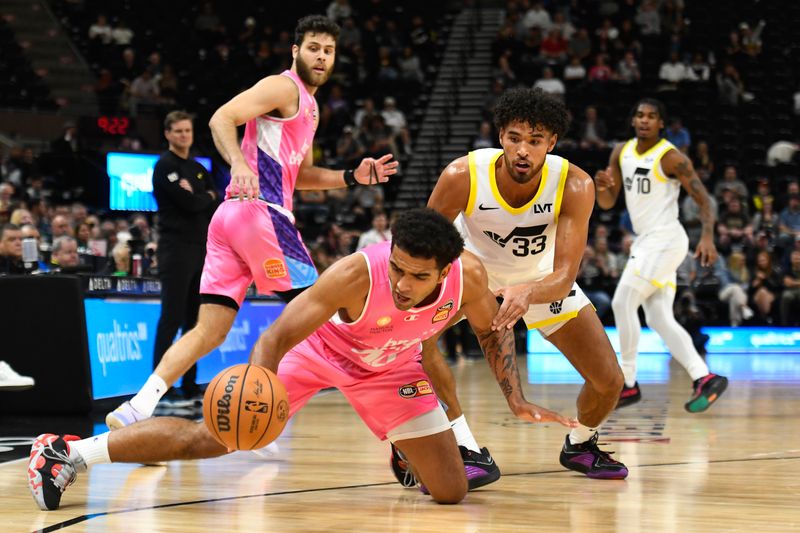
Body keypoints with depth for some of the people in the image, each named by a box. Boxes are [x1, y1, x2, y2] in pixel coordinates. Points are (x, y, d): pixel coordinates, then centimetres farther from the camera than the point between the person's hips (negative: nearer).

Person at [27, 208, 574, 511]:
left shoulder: (469, 276, -29)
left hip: (388, 367, 4)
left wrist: (517, 399, -11)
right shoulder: (358, 274, -40)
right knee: (210, 435, -13)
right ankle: (69, 453, -4)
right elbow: (276, 337, -38)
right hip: (319, 347, -3)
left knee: (452, 490, -3)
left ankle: (416, 454, 35)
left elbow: (494, 332, -4)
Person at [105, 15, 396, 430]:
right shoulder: (284, 88, -3)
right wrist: (239, 163, -32)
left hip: (232, 215, 10)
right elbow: (221, 119, -16)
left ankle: (135, 411, -9)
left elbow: (299, 175, 35)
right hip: (259, 210, -10)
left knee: (210, 331, 2)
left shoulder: (308, 105, 28)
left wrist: (353, 177, 23)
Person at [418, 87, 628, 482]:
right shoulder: (462, 176, -33)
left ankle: (580, 444, 33)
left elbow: (564, 277, -38)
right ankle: (464, 446, -17)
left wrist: (527, 293, -60)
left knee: (609, 381, -3)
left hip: (542, 280, 1)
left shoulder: (574, 186, -32)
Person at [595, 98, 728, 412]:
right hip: (646, 242, 8)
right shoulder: (621, 153, 9)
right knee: (660, 319, 3)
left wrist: (708, 237, -27)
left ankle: (627, 384, -4)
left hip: (664, 241, -8)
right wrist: (602, 187, -12)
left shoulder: (671, 158, -12)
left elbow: (702, 199, -13)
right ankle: (704, 379, 0)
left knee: (623, 303, -11)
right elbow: (607, 203, 12)